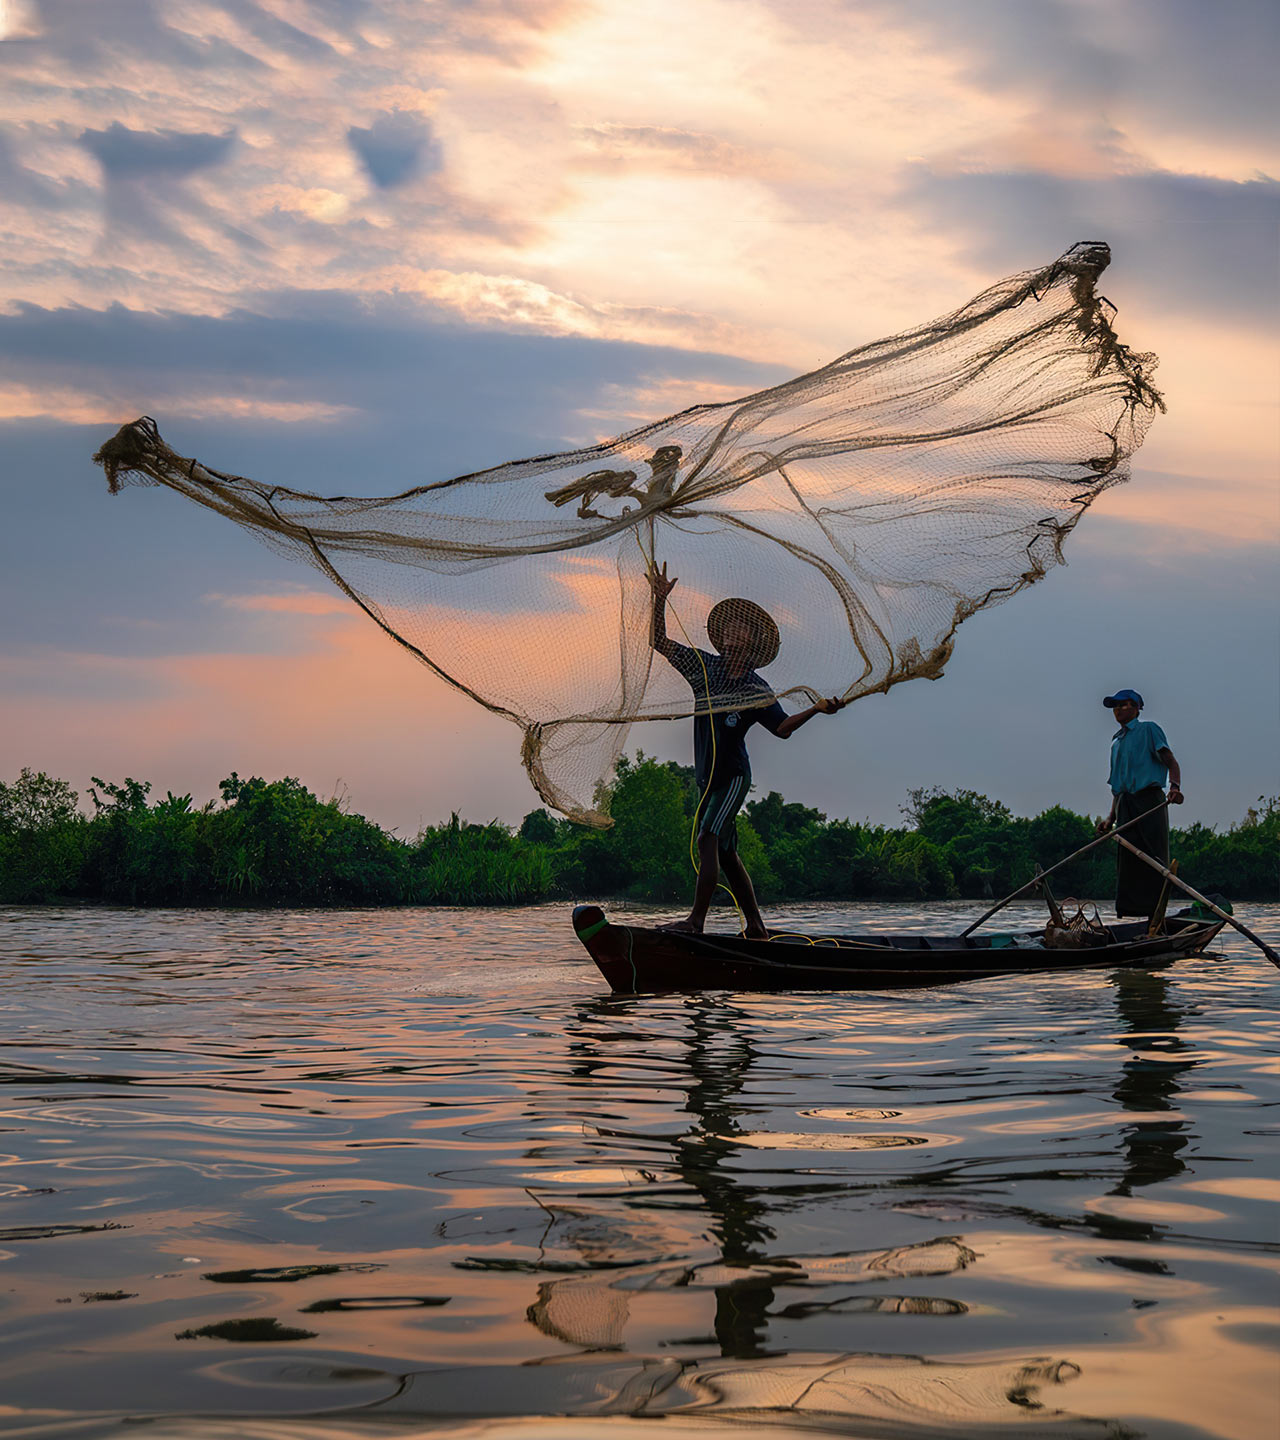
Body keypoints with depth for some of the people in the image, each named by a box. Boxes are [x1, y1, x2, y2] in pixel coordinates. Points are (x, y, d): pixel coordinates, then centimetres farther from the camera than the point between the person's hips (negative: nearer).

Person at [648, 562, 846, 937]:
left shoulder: (756, 689, -1)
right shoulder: (704, 667, 7)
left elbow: (783, 727, 2)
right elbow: (660, 642, 6)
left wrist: (817, 709, -12)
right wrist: (660, 599, -5)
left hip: (733, 775, -5)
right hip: (707, 776, 5)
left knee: (708, 839, -20)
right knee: (727, 853, 6)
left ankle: (696, 920, -26)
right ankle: (756, 927, 12)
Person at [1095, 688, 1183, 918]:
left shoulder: (1148, 729, 4)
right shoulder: (1117, 740, 24)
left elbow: (1171, 763, -5)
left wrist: (1175, 787, -24)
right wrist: (1111, 818, 18)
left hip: (1149, 801, -7)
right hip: (1125, 806, 7)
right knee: (1127, 863, 2)